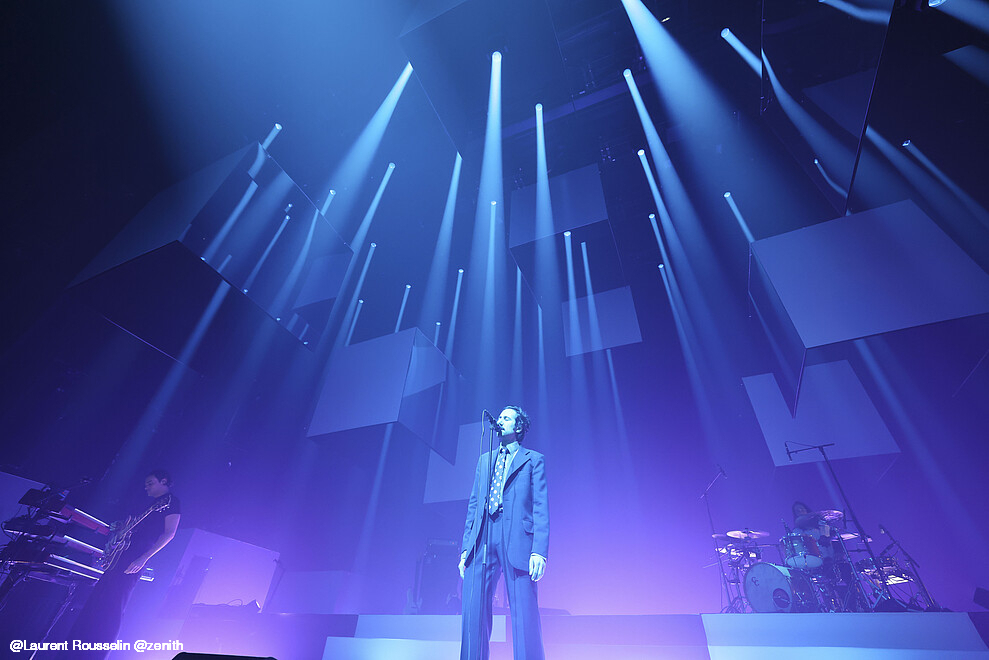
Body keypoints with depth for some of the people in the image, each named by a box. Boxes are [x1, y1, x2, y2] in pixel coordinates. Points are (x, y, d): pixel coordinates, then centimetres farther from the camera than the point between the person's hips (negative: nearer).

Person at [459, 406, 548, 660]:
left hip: (517, 541, -4)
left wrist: (540, 550, -11)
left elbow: (541, 507, 0)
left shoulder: (534, 459, 9)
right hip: (482, 541, 4)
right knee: (473, 613, 1)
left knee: (525, 616, -3)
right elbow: (473, 505, 19)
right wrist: (466, 547, 11)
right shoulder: (484, 460, 22)